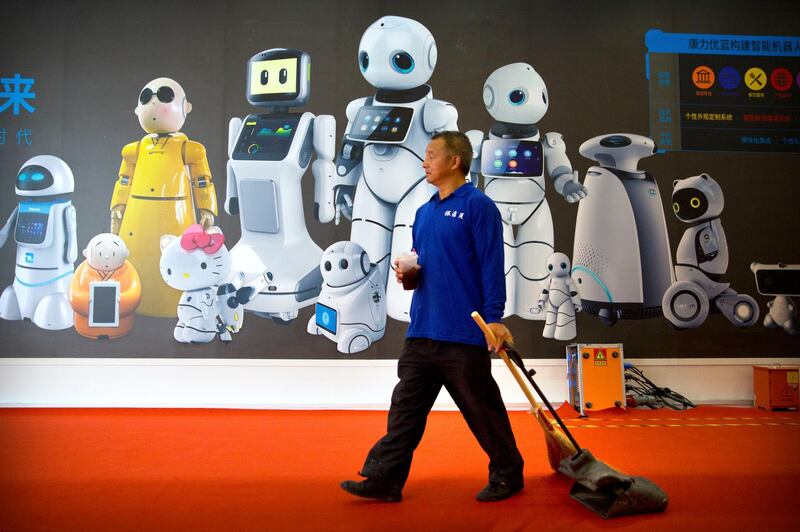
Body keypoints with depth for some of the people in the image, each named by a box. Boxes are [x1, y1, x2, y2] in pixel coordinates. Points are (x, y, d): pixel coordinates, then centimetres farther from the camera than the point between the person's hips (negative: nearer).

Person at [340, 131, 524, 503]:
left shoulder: (478, 206, -7)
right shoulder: (424, 212, 16)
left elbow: (492, 266, -12)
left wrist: (494, 318, -16)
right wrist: (407, 272, 2)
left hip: (464, 333, -7)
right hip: (421, 332, 7)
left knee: (483, 410, 6)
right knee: (405, 407, 8)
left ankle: (507, 475, 25)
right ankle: (384, 479, 15)